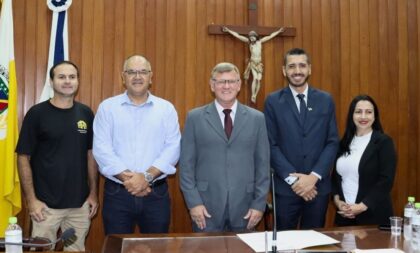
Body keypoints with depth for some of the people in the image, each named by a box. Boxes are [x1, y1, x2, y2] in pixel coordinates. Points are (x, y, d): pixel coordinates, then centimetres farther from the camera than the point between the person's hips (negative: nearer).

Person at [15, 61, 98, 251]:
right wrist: (31, 199, -11)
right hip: (46, 204, -3)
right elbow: (24, 158, -6)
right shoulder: (37, 113, -7)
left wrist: (93, 193, 5)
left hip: (80, 203, 4)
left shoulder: (86, 113, 4)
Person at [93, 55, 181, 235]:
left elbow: (173, 148, -4)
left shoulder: (166, 108, 5)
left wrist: (147, 176, -16)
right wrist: (127, 178, -15)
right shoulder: (107, 107, 4)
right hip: (117, 193, 0)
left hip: (156, 193, 1)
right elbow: (101, 149, -5)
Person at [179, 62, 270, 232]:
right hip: (206, 206, -1)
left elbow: (263, 164, 5)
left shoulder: (256, 118, 5)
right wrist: (193, 202, -6)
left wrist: (259, 204, 0)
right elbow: (186, 163, 1)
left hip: (244, 207, 1)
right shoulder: (195, 117, 2)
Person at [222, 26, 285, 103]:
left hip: (259, 63, 2)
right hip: (252, 62, -2)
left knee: (259, 79, -9)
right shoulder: (249, 42, 1)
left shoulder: (260, 41, 5)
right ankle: (252, 96, -16)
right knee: (255, 78, -18)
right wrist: (228, 30, -3)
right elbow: (238, 36, -1)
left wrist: (278, 31, 19)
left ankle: (255, 96, -4)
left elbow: (270, 36, 15)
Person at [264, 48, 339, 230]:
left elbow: (332, 142, 2)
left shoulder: (325, 100, 5)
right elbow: (271, 145, -5)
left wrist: (314, 176, -10)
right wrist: (293, 178, -13)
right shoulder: (273, 101, 0)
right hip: (286, 186, -2)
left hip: (318, 186, 2)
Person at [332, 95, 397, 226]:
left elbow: (386, 180, -12)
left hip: (372, 215, -4)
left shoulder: (384, 142, -5)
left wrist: (362, 206, -17)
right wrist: (337, 200, -5)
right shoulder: (344, 143, 9)